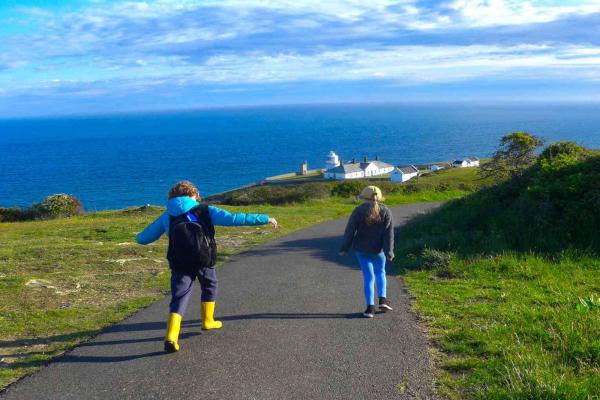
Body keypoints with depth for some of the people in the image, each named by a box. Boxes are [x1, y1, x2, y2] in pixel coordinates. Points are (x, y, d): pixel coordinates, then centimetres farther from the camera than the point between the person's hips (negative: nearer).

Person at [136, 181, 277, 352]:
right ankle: (208, 321, 39)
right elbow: (233, 219, 0)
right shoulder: (205, 211, 9)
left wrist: (139, 237, 45)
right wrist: (264, 219, 2)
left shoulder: (167, 216, 15)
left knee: (179, 297, 1)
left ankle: (171, 336, -17)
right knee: (209, 286, 27)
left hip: (179, 263, 1)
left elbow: (143, 238, 19)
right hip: (204, 260, -1)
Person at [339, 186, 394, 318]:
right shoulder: (386, 212, -2)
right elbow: (389, 233, -8)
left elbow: (350, 230, -7)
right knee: (380, 273, 22)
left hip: (361, 248, -1)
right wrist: (389, 252, -10)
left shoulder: (359, 210, -6)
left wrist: (344, 248, -1)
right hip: (378, 248, 1)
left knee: (368, 277, 6)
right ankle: (382, 300, 7)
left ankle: (370, 307, -1)